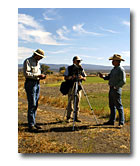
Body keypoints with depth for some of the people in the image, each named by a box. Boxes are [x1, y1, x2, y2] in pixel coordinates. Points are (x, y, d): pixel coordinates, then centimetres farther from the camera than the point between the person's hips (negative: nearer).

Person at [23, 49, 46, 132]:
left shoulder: (37, 62, 19)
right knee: (32, 105, -10)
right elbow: (26, 73, -16)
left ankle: (33, 123, 16)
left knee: (35, 104, 9)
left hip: (37, 83, 8)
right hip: (30, 83, -8)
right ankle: (31, 125, -5)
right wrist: (38, 76, -21)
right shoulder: (27, 61, -7)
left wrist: (41, 76, 4)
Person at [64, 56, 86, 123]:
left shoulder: (81, 69, 11)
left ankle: (76, 117, 13)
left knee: (77, 103, 5)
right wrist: (70, 77, -17)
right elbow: (65, 78, 2)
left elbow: (85, 78, 9)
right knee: (70, 103, -4)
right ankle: (68, 117, 6)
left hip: (79, 88, 3)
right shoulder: (69, 68, 3)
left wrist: (82, 77, -13)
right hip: (71, 87, -3)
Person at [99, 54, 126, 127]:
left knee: (119, 106, -3)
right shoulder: (113, 69, 16)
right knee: (112, 106, 13)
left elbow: (123, 81, -18)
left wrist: (116, 87, -19)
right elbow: (108, 77, 18)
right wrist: (103, 76, -1)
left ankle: (121, 122, 5)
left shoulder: (121, 70, -12)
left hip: (116, 90, -9)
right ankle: (111, 121, 22)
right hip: (111, 89, 9)